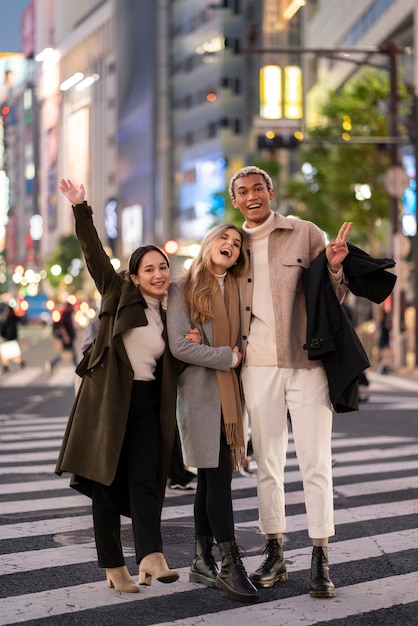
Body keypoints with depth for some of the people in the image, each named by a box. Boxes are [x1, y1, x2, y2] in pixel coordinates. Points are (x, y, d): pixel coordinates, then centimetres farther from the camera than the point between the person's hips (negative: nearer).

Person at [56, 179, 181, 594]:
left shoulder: (168, 315, 15)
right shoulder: (118, 295, 3)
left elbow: (171, 368, 21)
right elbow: (93, 253, -7)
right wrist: (81, 209, -16)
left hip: (148, 404, 3)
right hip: (108, 399, -3)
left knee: (145, 479, -10)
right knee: (105, 481, -1)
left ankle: (150, 558, -22)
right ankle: (113, 567, 4)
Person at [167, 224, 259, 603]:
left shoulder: (238, 289, 14)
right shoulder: (183, 288, -1)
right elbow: (179, 345, -10)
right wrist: (226, 357, -7)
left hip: (230, 392, 5)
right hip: (200, 391, -5)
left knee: (211, 478, 7)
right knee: (218, 476, -12)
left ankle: (203, 561, 13)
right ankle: (231, 565, -11)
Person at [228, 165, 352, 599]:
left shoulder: (305, 234, 1)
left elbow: (333, 300, 2)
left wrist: (334, 268, -18)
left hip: (307, 363, -3)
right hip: (257, 366, 3)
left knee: (315, 462, -2)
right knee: (267, 462, 8)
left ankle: (320, 561, 4)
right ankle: (274, 556, 17)